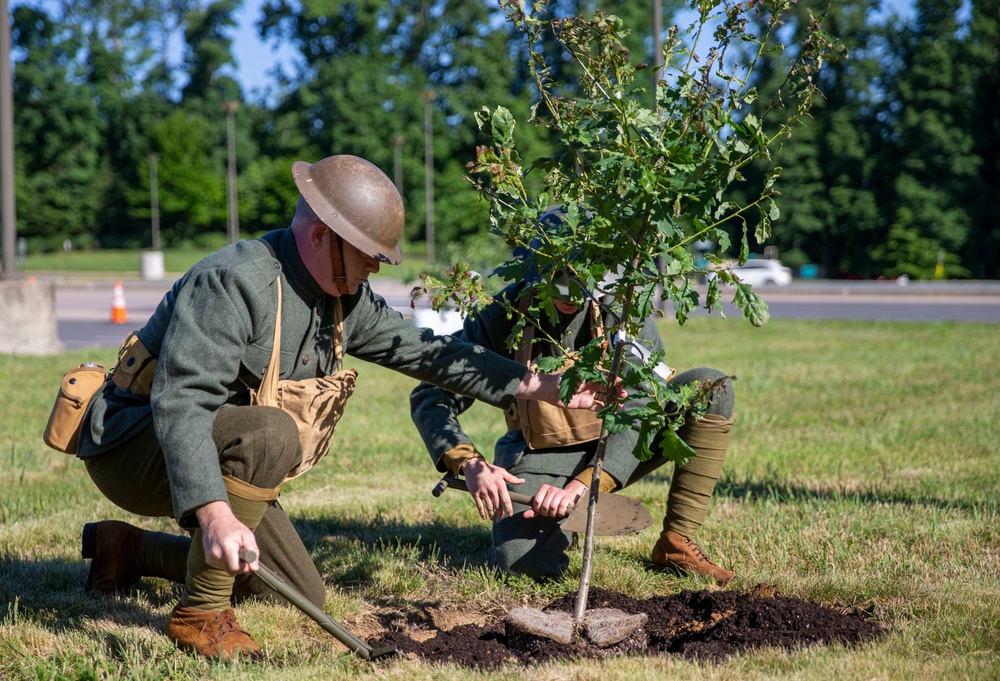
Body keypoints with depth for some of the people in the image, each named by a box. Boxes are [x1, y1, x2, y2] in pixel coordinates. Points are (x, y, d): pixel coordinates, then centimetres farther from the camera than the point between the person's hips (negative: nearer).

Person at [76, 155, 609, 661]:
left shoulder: (345, 300, 1)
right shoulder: (234, 282, -27)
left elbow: (425, 351, 8)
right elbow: (180, 401, -37)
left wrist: (541, 387, 3)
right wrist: (215, 513, -49)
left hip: (222, 458, 9)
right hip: (133, 444, -9)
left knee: (304, 598, 10)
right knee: (269, 433, -37)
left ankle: (130, 550, 23)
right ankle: (200, 613, -22)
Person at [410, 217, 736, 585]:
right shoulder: (502, 316, -15)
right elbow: (430, 397, -12)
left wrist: (580, 486, -34)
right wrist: (470, 464, -32)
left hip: (614, 455, 2)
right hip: (542, 457, -1)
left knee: (711, 388, -20)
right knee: (523, 561, -30)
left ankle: (676, 543, -13)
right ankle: (563, 521, 9)